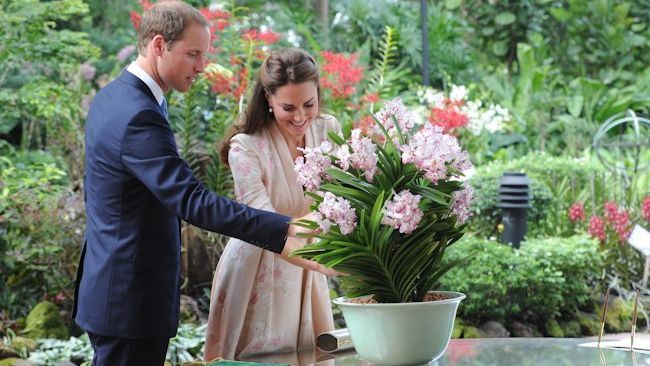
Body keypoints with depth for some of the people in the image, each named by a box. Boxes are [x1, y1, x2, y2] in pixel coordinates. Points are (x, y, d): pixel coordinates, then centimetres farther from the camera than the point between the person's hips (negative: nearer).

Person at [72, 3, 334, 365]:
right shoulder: (139, 116, -23)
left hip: (108, 291, 11)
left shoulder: (112, 97, 10)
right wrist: (285, 230, -35)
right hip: (133, 302, -11)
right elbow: (191, 199, -31)